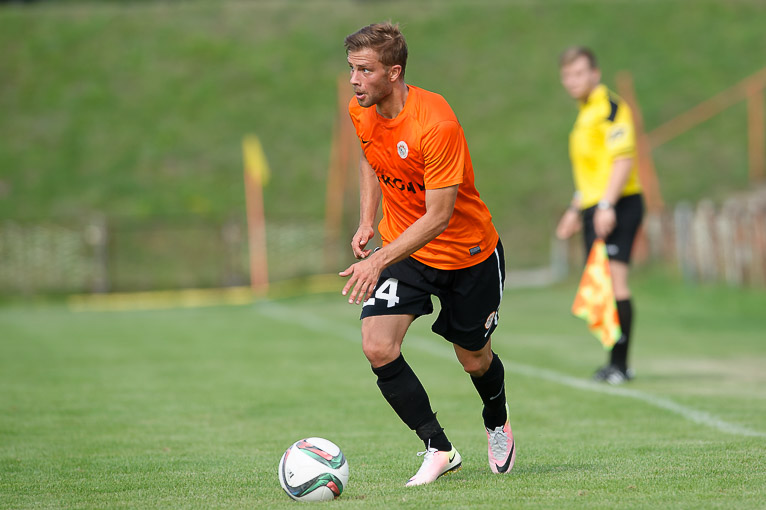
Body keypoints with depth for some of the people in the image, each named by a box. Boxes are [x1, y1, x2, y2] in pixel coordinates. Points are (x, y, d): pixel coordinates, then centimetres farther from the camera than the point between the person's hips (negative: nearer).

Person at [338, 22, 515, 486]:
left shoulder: (437, 125, -31)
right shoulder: (361, 112, -9)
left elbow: (438, 216, -30)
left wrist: (380, 261, -37)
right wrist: (367, 220, 3)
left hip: (469, 252, -5)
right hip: (402, 246, 5)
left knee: (475, 361, 12)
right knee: (377, 348, -18)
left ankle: (497, 422, 47)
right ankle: (439, 449, -6)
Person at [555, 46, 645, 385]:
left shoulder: (611, 108, -9)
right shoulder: (585, 113, 21)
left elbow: (623, 160, -18)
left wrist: (607, 205, -26)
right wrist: (575, 209, 32)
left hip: (617, 205, -10)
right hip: (593, 207, 10)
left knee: (613, 278, -15)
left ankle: (619, 363, -15)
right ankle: (616, 364, 12)